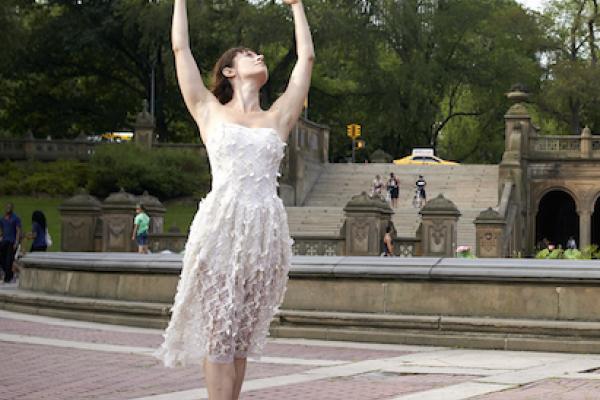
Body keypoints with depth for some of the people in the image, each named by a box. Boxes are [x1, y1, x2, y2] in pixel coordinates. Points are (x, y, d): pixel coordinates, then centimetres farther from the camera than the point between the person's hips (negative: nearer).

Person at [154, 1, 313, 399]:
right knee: (219, 331, -3)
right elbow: (181, 48, 13)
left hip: (266, 229, 3)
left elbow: (306, 57, 23)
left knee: (244, 334, 5)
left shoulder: (278, 117, 18)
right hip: (221, 225, -3)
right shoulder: (209, 111, 11)